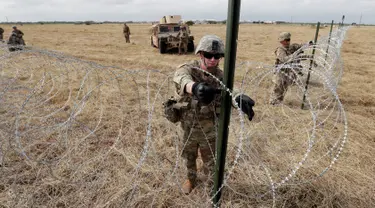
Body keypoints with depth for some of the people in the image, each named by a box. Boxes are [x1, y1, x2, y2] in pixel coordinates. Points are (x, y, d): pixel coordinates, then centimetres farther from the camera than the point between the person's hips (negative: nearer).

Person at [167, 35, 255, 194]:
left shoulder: (220, 76, -11)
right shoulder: (189, 68, -19)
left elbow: (228, 90, -32)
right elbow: (181, 79, -44)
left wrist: (239, 98, -58)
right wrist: (196, 87, -69)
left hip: (209, 129, 0)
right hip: (187, 127, 0)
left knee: (211, 161, 16)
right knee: (189, 157, 24)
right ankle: (191, 179, 54)